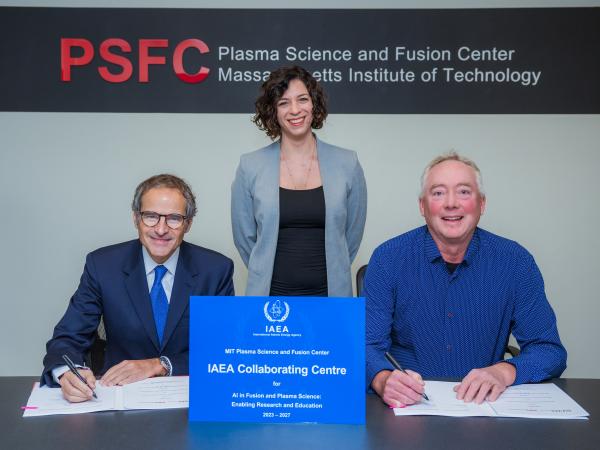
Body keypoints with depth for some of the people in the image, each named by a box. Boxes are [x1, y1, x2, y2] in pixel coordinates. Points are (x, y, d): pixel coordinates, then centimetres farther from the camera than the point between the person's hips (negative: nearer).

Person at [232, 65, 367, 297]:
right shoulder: (250, 167, -4)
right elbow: (244, 237, 4)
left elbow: (353, 233, 6)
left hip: (330, 293, 1)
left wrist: (330, 273, 8)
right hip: (270, 294, 0)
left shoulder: (347, 164, -2)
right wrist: (269, 275, 8)